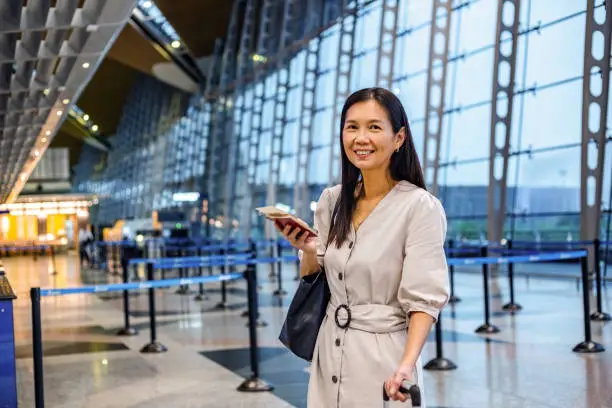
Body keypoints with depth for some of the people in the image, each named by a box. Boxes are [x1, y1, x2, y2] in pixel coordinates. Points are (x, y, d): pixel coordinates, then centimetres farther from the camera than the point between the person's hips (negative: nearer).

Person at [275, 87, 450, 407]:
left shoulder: (420, 207, -15)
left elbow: (423, 299, -16)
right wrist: (307, 251, -10)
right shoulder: (331, 200, 1)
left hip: (384, 358, -5)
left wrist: (406, 365, -29)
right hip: (329, 354, 5)